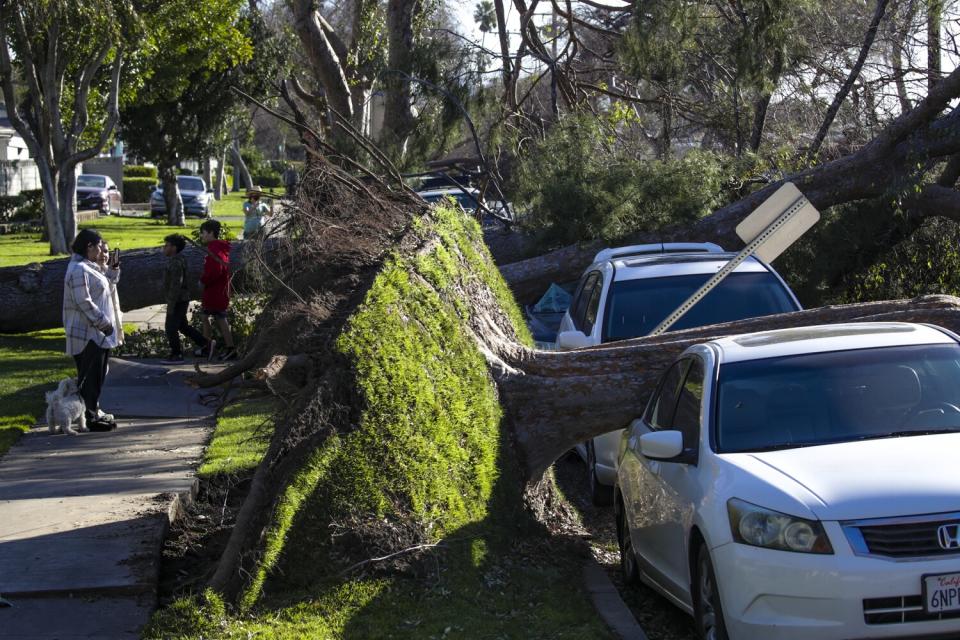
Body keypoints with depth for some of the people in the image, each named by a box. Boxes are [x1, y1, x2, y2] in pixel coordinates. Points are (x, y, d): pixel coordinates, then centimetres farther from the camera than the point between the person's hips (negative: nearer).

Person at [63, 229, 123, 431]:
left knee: (97, 376, 15)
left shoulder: (92, 267, 15)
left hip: (98, 332, 10)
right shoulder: (79, 270, -17)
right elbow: (83, 302, -22)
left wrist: (112, 273, 9)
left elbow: (105, 291, 24)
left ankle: (94, 411, 23)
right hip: (88, 333, -10)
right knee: (89, 376, -6)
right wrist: (103, 323, -19)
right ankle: (90, 417, -2)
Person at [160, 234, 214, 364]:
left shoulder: (176, 263, -20)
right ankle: (206, 344, 17)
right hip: (180, 300, 10)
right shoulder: (176, 261, 12)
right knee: (183, 326, 15)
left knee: (170, 327, -1)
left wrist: (171, 305, -23)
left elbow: (176, 285, -24)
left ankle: (176, 355, 7)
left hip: (177, 301, -10)